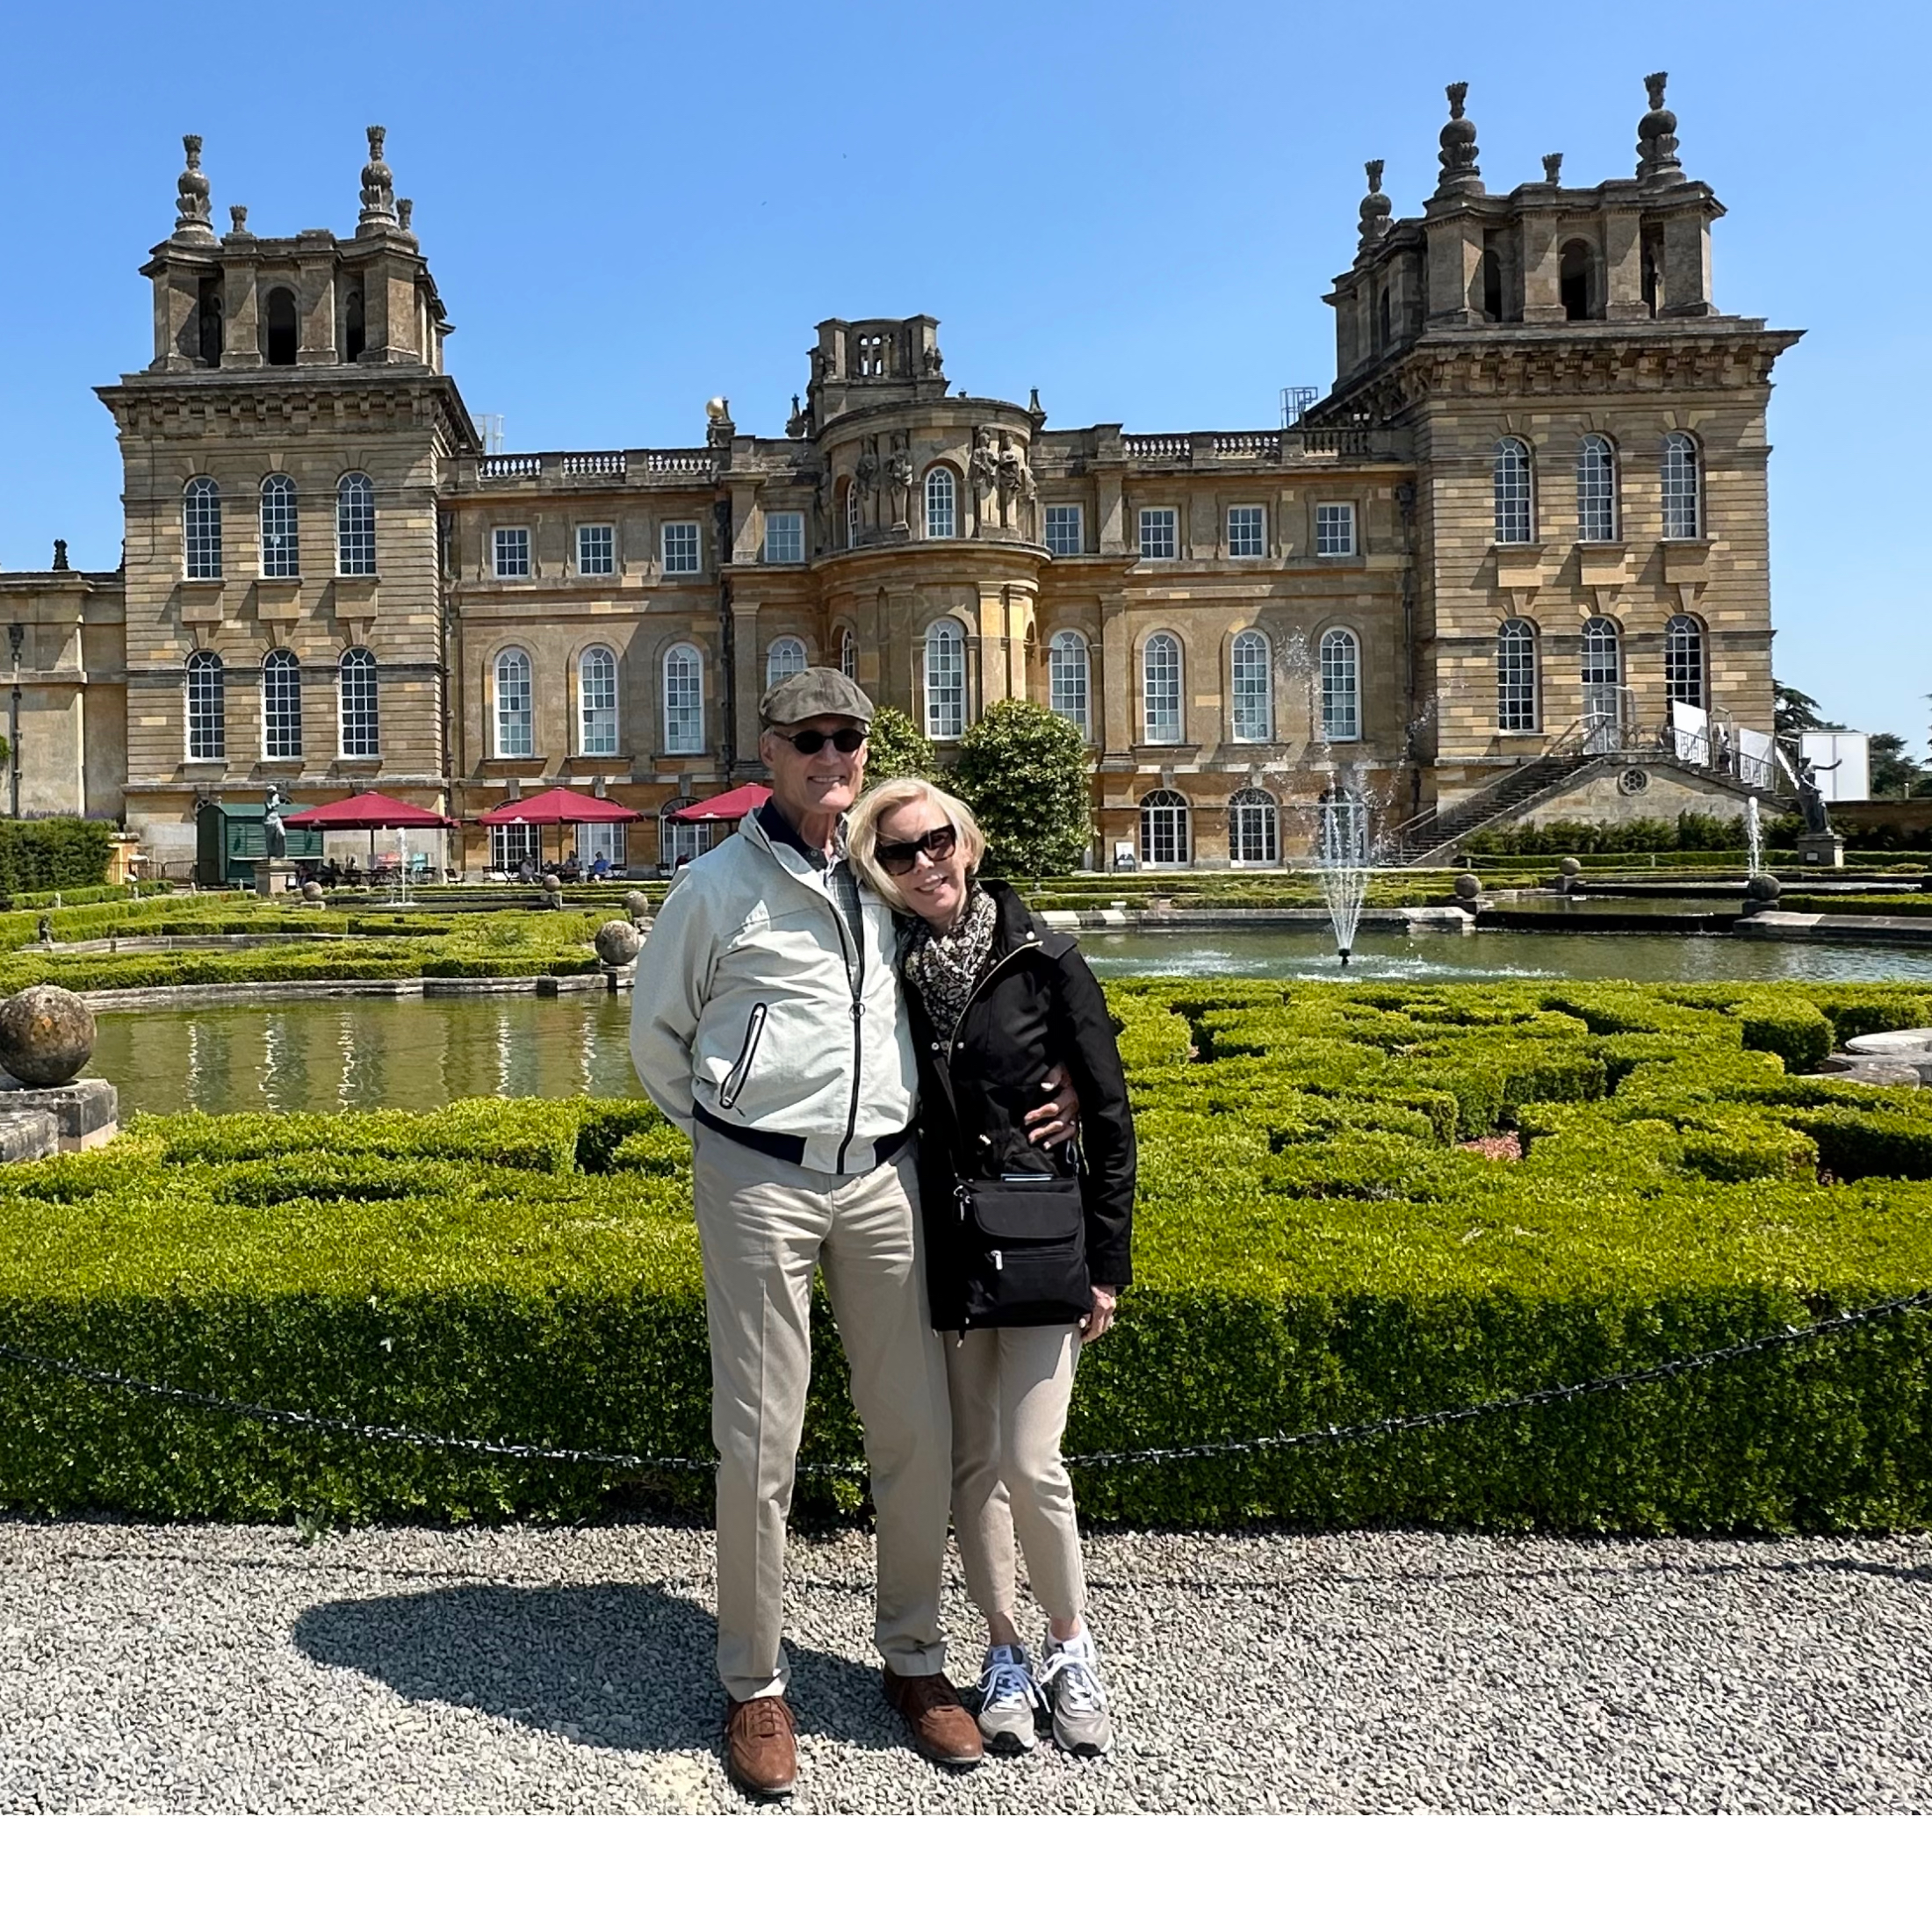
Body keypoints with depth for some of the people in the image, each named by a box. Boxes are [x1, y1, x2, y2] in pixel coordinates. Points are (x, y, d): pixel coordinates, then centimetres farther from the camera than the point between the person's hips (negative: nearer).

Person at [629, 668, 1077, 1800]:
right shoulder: (719, 885, 1)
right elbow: (656, 1038, 11)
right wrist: (732, 1137, 9)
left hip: (884, 1179, 4)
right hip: (759, 1184, -3)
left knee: (919, 1437, 7)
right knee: (760, 1445, 2)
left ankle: (915, 1656, 27)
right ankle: (757, 1685, 21)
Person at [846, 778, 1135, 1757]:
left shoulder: (1042, 957, -6)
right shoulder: (888, 969, 1)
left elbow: (1109, 1113, -3)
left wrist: (1107, 1262, -4)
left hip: (1040, 1236, -3)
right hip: (942, 1242, 3)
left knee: (1030, 1464, -4)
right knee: (972, 1461, 11)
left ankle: (1070, 1644, 23)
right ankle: (1004, 1652, 30)